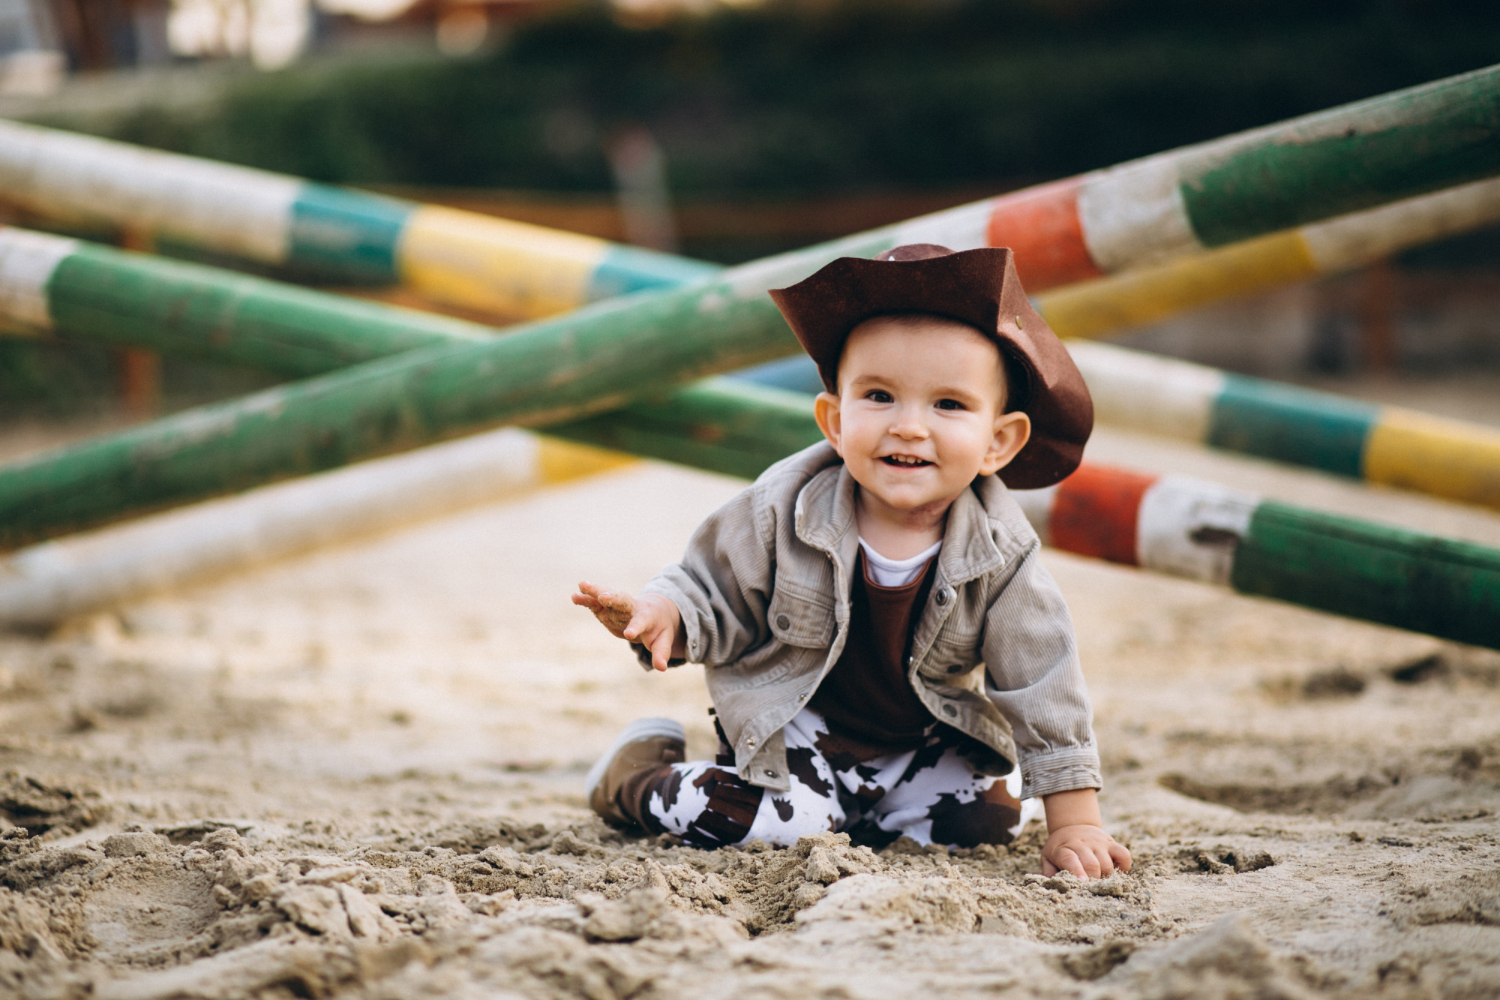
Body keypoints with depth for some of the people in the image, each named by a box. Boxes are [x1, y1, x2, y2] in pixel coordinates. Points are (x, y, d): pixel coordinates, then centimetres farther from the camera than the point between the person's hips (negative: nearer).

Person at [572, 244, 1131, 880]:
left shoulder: (999, 554, -20)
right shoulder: (783, 510, -22)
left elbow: (1044, 687, -15)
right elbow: (716, 591, -9)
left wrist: (1075, 824, -17)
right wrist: (666, 615, -34)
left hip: (920, 740, 3)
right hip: (793, 725, -3)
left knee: (992, 814, -10)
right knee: (781, 823, -23)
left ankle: (860, 811, 18)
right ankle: (637, 772, 6)